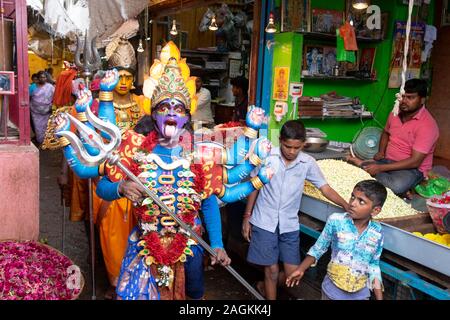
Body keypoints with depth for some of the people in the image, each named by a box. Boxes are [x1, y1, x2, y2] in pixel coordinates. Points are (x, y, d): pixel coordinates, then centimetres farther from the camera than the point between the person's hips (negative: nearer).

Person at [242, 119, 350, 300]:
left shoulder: (308, 163, -5)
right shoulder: (267, 156, -9)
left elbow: (325, 188, -5)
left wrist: (346, 205, -21)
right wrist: (247, 217, 3)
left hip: (289, 225, 2)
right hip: (264, 223, -2)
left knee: (293, 273, 6)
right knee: (272, 270, 4)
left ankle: (265, 287, 34)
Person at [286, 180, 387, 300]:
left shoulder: (377, 233, -11)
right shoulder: (336, 220, -16)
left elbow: (374, 266, 0)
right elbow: (319, 247, -3)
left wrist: (379, 298, 1)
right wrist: (301, 270, -3)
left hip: (360, 294, 1)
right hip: (333, 290, -1)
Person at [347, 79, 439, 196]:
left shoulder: (427, 125, -20)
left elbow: (415, 161, -24)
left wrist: (381, 168, -27)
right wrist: (381, 152, 3)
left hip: (412, 169, -4)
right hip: (387, 160, 5)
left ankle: (362, 164, -19)